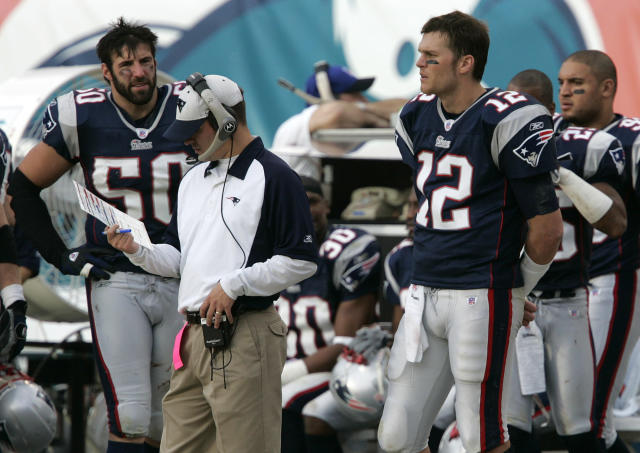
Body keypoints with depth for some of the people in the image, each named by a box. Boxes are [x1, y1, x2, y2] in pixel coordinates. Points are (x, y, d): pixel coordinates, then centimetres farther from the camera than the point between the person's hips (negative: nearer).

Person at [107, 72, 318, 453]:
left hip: (244, 339, -8)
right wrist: (137, 250, 4)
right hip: (194, 336, 8)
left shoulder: (275, 178, -6)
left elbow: (301, 261, -11)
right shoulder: (194, 180, 21)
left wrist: (234, 283, -12)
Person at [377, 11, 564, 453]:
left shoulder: (509, 121, -12)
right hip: (425, 295, 7)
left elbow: (546, 226, -8)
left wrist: (516, 288, 5)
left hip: (483, 297, -7)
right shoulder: (416, 118, 11)